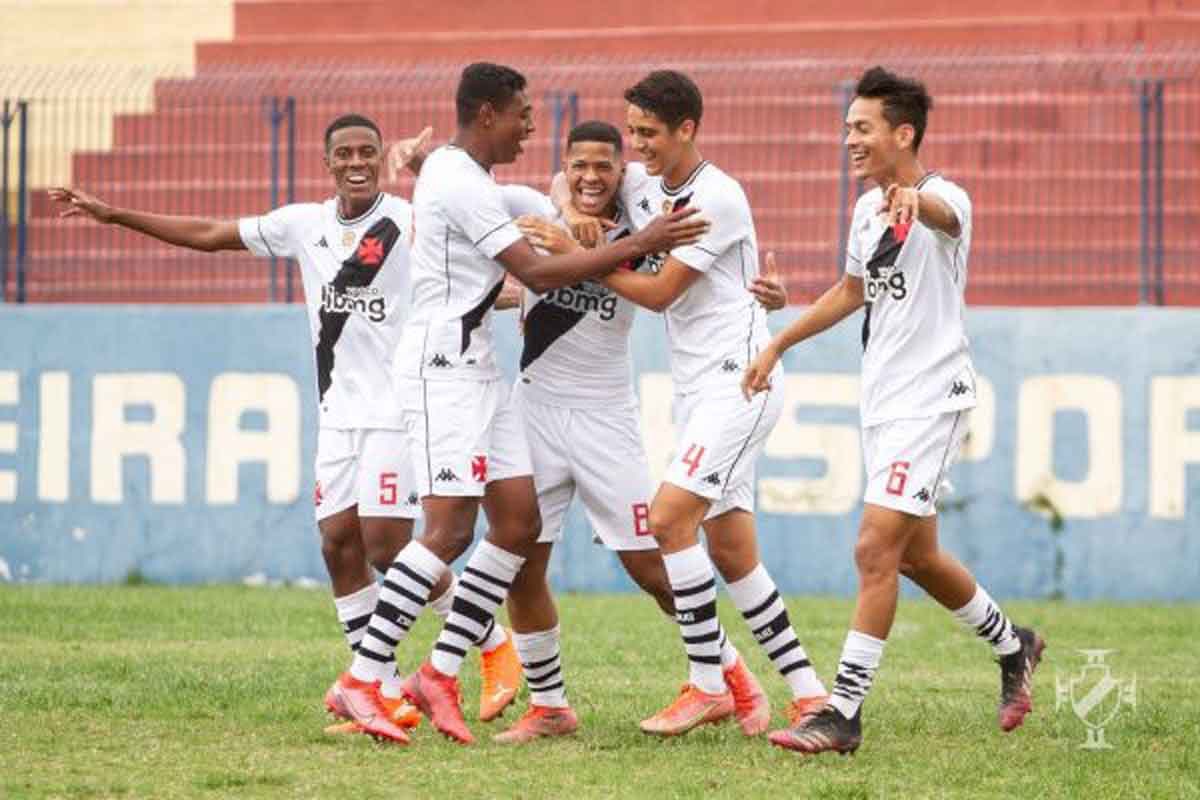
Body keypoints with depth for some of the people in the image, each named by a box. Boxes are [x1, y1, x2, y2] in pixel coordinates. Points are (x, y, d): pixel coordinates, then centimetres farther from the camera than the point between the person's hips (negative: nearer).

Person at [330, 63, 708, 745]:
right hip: (444, 364, -11)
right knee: (451, 530, -16)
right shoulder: (462, 185, -16)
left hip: (477, 364, 11)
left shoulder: (450, 165, 15)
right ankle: (362, 681, -16)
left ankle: (440, 675, 3)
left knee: (520, 523, 2)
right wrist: (637, 245, -15)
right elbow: (539, 273, -18)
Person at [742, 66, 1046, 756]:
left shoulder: (944, 200, -15)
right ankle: (1013, 646, 39)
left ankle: (844, 713, -13)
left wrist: (913, 201, -65)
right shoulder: (868, 209, 11)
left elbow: (944, 214, -42)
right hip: (882, 403, 9)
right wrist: (778, 345, 27)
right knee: (915, 555, 17)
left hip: (932, 399, -9)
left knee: (877, 549, -15)